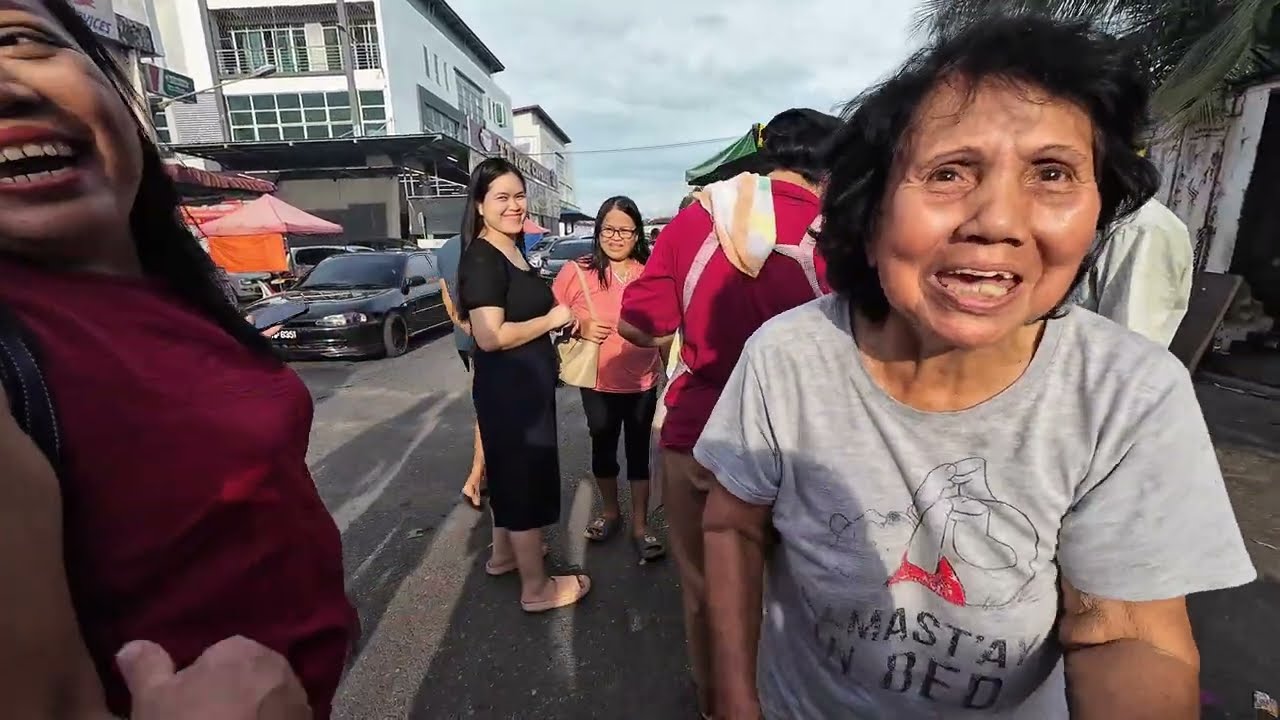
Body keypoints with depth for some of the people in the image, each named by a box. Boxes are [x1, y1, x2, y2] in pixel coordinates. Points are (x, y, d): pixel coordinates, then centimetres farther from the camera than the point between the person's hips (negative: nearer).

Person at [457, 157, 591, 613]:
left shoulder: (512, 251, 11)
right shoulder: (482, 258, -19)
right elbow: (490, 336, -28)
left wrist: (557, 322, 10)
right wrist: (552, 320, -19)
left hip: (524, 382, 10)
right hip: (508, 386, -10)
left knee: (512, 472, 22)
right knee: (525, 478, 1)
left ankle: (503, 553, 41)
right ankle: (536, 587, 18)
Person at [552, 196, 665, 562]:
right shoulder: (576, 271, -8)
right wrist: (580, 327, -18)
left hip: (642, 381, 0)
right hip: (598, 382, 0)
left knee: (638, 451, 10)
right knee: (603, 447, 17)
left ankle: (640, 525, 25)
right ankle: (610, 511, 40)